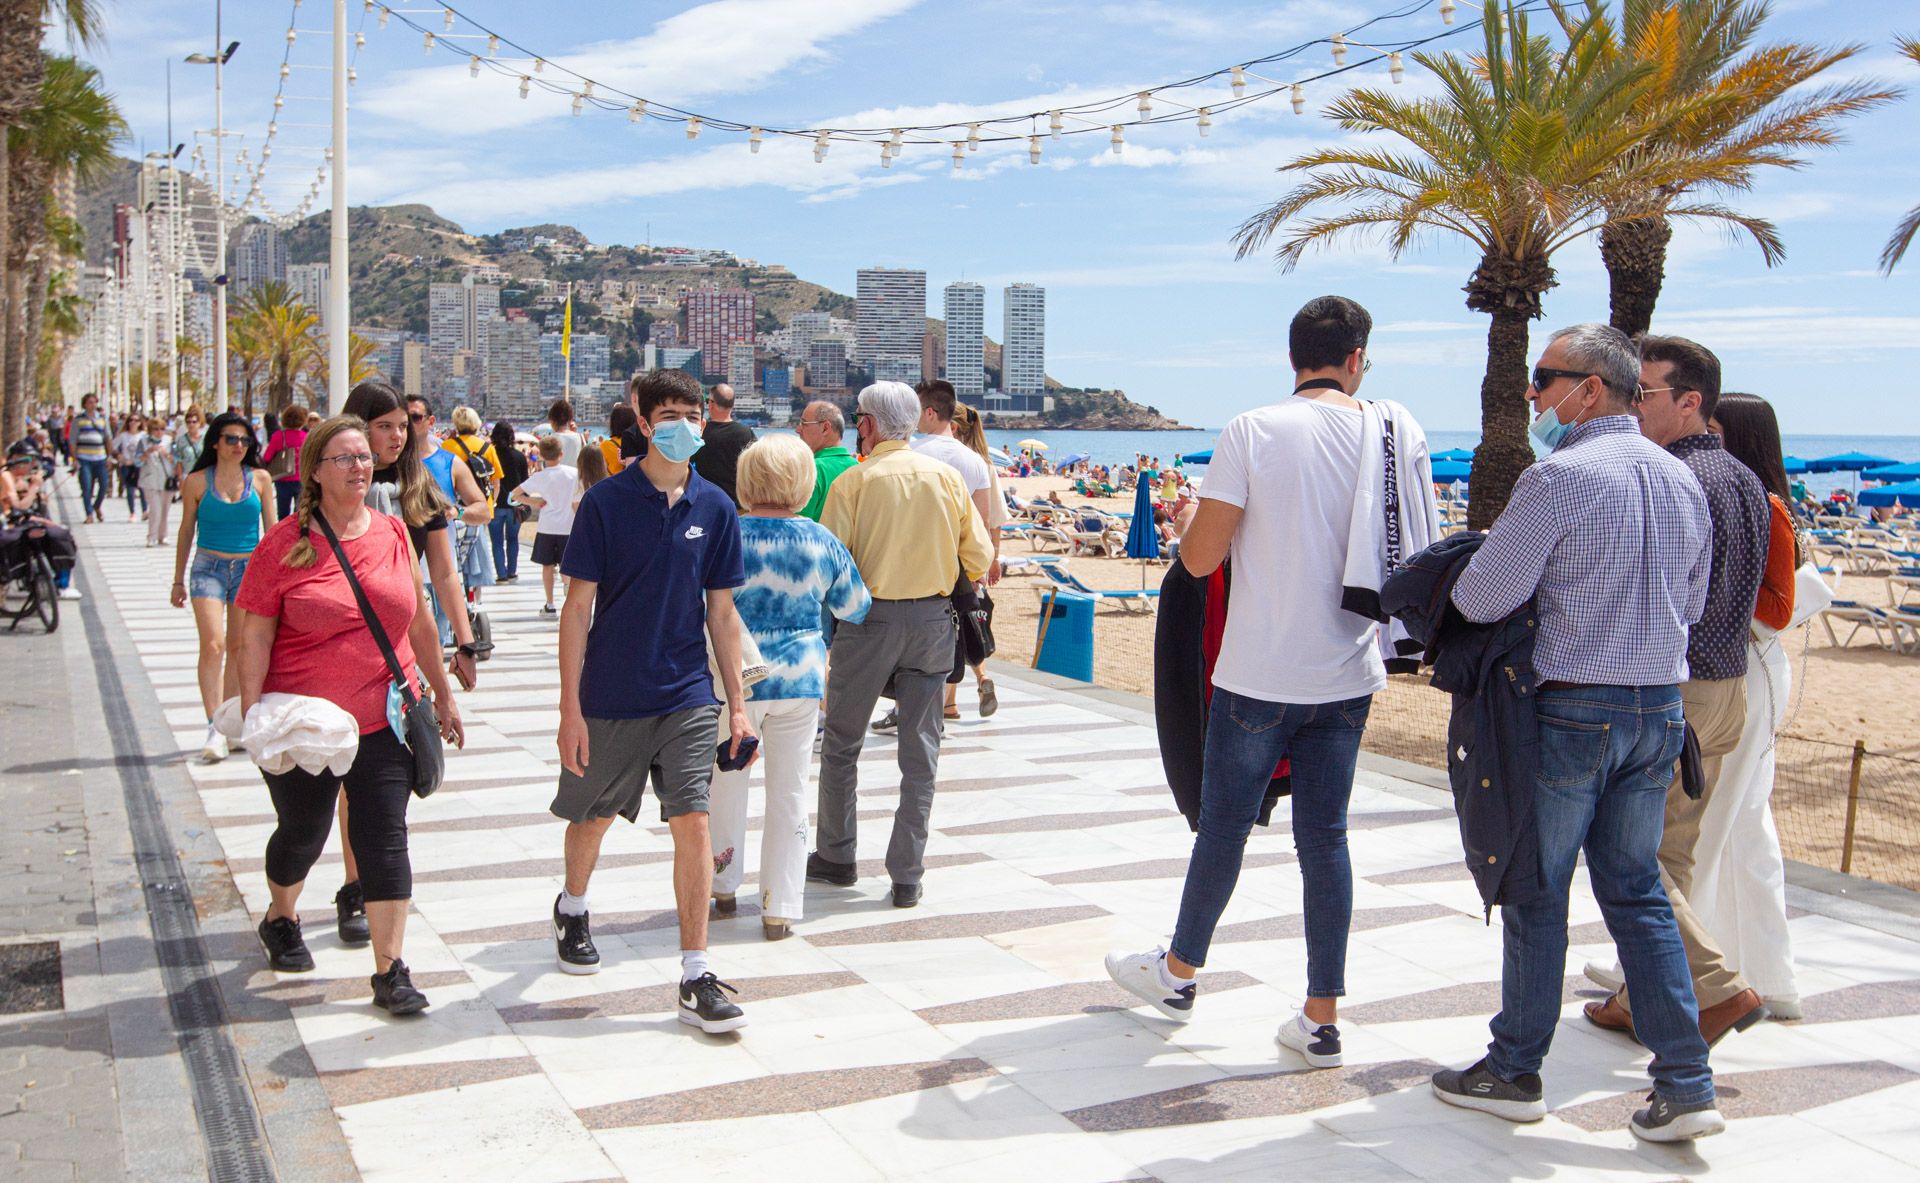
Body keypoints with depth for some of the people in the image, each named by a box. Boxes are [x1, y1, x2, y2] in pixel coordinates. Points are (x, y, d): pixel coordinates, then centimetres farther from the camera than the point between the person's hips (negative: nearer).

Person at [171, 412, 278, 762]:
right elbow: (186, 532, 9)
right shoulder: (197, 481, 2)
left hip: (250, 568, 2)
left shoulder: (260, 479, 5)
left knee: (238, 648, 8)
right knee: (212, 645, -15)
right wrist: (178, 580, 10)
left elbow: (271, 528, 10)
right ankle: (214, 727, -18)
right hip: (208, 567, -2)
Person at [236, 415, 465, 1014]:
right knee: (302, 834, 15)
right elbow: (254, 635, -7)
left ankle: (390, 970, 4)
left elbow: (419, 620, 13)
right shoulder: (285, 543, -7)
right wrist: (252, 715, -15)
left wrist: (442, 693, 18)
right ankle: (280, 920, 46)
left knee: (385, 840, -1)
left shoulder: (392, 533, 4)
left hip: (384, 720, 2)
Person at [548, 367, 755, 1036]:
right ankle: (572, 909, 47)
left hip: (688, 697, 1)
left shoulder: (715, 508, 0)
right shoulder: (605, 501, -8)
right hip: (610, 697, -1)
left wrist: (737, 702, 6)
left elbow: (721, 612, 7)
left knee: (693, 824, -6)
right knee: (594, 816, 17)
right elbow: (579, 606, -6)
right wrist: (570, 707, -9)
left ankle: (696, 979, 1)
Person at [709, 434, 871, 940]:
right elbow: (856, 609, 8)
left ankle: (723, 887, 30)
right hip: (801, 680, 2)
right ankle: (779, 908, 13)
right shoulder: (824, 542, -3)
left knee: (727, 783, 17)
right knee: (789, 792, 9)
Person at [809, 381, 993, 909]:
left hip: (869, 619, -3)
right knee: (920, 752, 8)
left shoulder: (853, 481, -8)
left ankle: (837, 858, 24)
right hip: (932, 620, 3)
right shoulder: (946, 476, 2)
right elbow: (980, 558, 4)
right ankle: (907, 876, 8)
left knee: (841, 743, 14)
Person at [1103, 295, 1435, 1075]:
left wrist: (1184, 517, 10)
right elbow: (1417, 553, 10)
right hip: (1349, 674, 3)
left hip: (1260, 675, -3)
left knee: (1223, 827, 12)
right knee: (1325, 837, 10)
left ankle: (1179, 973, 32)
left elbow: (1200, 558, -11)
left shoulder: (1253, 432, -11)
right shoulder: (1397, 434, 0)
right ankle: (1321, 1019, 15)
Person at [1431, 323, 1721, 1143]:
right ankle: (1685, 1084, 12)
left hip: (1572, 711, -7)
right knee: (1637, 892, 14)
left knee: (1537, 892, 7)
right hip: (1662, 708, 7)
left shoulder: (1558, 478, -16)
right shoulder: (1682, 480, 7)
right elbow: (1691, 605, 16)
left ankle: (1515, 1072, 19)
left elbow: (1480, 599, -15)